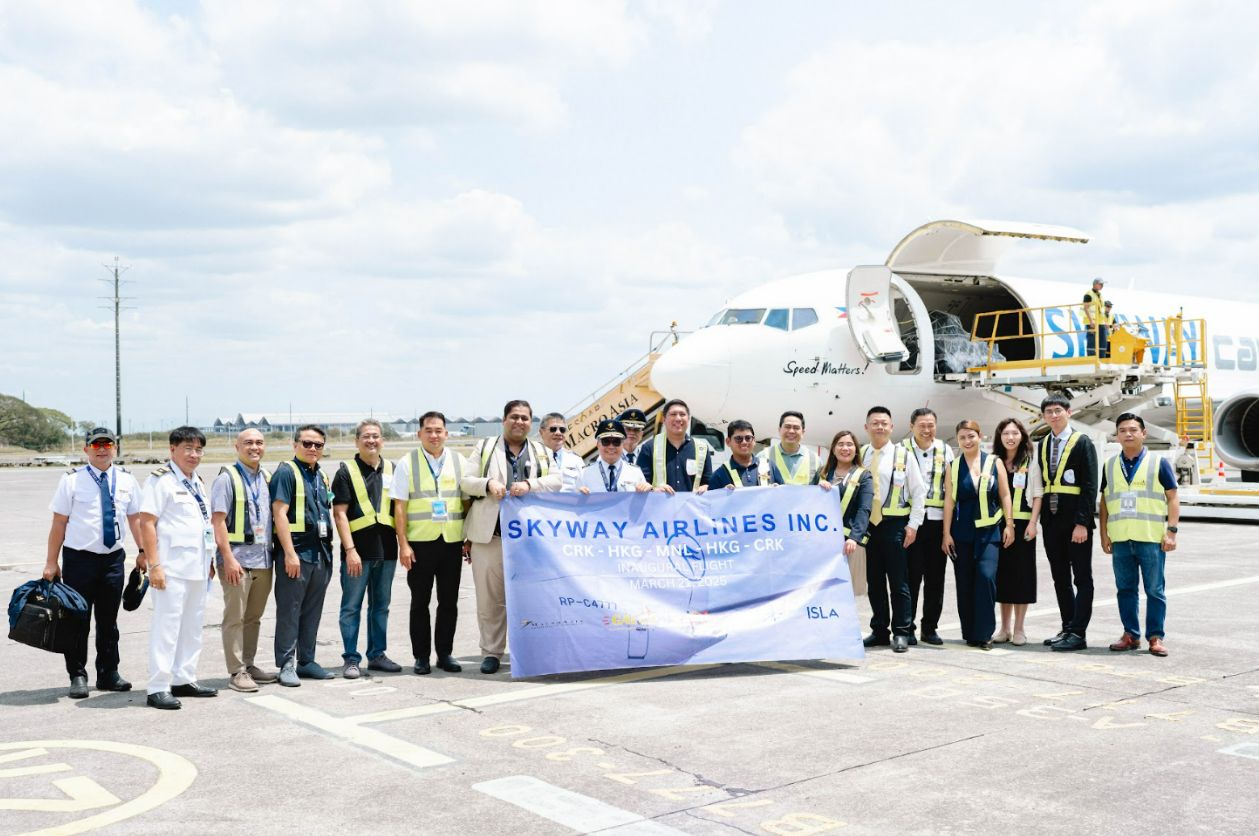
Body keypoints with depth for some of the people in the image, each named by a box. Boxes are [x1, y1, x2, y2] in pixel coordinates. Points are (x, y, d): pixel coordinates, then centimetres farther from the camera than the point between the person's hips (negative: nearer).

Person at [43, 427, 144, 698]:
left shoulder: (126, 480, 5)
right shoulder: (72, 480, -4)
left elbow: (135, 518, 10)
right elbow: (59, 522, -5)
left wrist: (143, 550, 3)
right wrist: (51, 562, -7)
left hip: (113, 557, 3)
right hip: (79, 557, -3)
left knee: (108, 619, 11)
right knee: (78, 619, 1)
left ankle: (108, 673, 20)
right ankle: (77, 676, 11)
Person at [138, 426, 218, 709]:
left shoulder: (198, 482, 17)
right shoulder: (161, 480, -8)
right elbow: (147, 522, -13)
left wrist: (210, 561, 19)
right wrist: (154, 565, -19)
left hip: (198, 567, 8)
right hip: (172, 567, -8)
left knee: (192, 626, 12)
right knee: (166, 625, -7)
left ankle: (183, 680, 22)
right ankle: (158, 688, -3)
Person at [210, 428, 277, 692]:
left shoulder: (267, 478, 13)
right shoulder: (227, 477, -5)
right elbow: (218, 520, -10)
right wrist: (228, 558, -16)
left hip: (263, 559, 6)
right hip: (237, 559, -6)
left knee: (254, 617, 12)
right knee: (235, 618, -1)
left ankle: (249, 664, 22)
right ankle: (237, 672, 3)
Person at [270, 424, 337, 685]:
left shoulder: (321, 476, 16)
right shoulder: (286, 472, -7)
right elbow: (279, 513, -14)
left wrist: (328, 549, 15)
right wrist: (290, 553, -20)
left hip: (321, 553, 7)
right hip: (296, 552, -7)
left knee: (312, 611, 12)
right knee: (289, 611, -1)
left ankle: (306, 661, 21)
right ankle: (287, 665, 5)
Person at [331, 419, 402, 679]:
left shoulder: (392, 470, 10)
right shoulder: (346, 471, -1)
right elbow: (339, 513, -6)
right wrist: (350, 550, -13)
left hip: (386, 549, 4)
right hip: (357, 550, -4)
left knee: (380, 606, 12)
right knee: (351, 606, 1)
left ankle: (377, 654, 22)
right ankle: (351, 659, 9)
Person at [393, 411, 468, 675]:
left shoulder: (459, 462, 9)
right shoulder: (407, 463, 1)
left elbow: (467, 502, 13)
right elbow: (400, 506, -2)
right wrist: (403, 544, -9)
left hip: (452, 542, 2)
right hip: (420, 543, -2)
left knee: (449, 602, 7)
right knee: (420, 602, 5)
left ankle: (445, 654, 18)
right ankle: (421, 657, 12)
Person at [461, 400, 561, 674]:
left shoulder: (541, 452, 15)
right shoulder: (485, 448, 13)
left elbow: (556, 481, 2)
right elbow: (465, 481, 7)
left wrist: (529, 484, -15)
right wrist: (488, 484, -13)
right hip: (490, 535, -1)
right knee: (490, 597, 2)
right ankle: (491, 652, 11)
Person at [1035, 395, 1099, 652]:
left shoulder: (1082, 443, -5)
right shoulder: (1042, 445, 13)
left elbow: (1090, 486, -10)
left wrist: (1082, 522, -17)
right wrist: (1041, 519, 8)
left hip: (1075, 522, -6)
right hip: (1051, 521, 6)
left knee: (1082, 579, -1)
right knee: (1060, 579, 10)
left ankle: (1078, 633, -1)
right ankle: (1067, 629, 17)